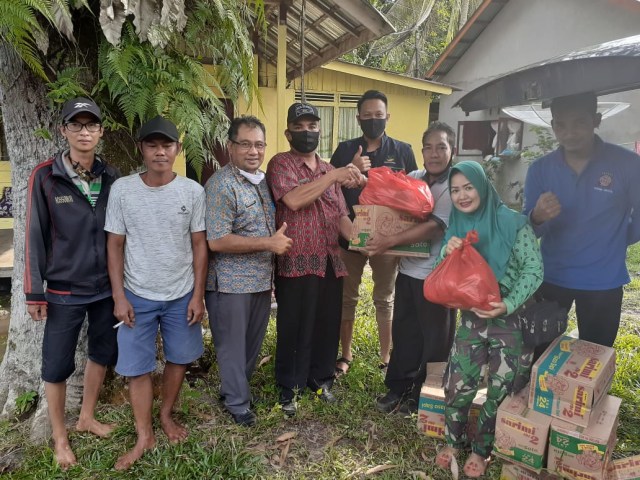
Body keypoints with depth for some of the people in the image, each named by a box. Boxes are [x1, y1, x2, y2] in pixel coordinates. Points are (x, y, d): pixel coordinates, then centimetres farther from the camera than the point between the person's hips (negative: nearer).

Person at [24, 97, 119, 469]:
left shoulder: (111, 177, 0)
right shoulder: (45, 177, -9)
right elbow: (36, 236, -7)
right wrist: (35, 291, -8)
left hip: (107, 287, 4)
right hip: (64, 290, -3)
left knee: (103, 352, 16)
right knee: (57, 365, 8)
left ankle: (87, 417, 39)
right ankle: (60, 438, 29)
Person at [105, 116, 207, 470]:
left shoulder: (192, 191, -6)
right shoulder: (122, 190, -7)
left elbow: (199, 245, -1)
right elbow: (115, 245, -2)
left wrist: (198, 295, -3)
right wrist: (119, 296, -5)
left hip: (181, 295, 1)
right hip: (138, 296, 0)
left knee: (179, 359, 14)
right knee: (137, 367, 7)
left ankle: (166, 414, 39)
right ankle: (144, 436, 25)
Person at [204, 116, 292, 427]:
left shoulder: (263, 180, 8)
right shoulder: (221, 185, -17)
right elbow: (216, 241, -23)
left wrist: (280, 242, 5)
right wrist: (269, 243, -20)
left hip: (262, 280, 8)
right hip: (231, 284, -7)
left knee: (253, 342, 20)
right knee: (232, 345, 10)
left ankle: (237, 387, 42)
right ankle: (237, 402, 29)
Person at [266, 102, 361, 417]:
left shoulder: (329, 170, 15)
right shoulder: (281, 164, -4)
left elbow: (341, 215, 11)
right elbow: (294, 200, -23)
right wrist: (333, 176, -19)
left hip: (330, 262, 6)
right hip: (297, 264, -5)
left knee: (328, 325, 14)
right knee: (294, 328, 7)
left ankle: (320, 378, 36)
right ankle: (288, 387, 26)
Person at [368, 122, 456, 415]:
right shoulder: (414, 178, 6)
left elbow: (435, 226, -23)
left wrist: (391, 241, -28)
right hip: (408, 269, 6)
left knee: (435, 340, 11)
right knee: (403, 332, 16)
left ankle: (423, 396, 29)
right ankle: (398, 388, 32)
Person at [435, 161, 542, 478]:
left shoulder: (513, 223, -13)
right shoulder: (456, 227, 2)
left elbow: (534, 270, -14)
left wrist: (508, 304, -27)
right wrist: (447, 253, -18)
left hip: (512, 320, -3)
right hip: (472, 317, 3)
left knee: (500, 391, 8)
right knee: (457, 384, 2)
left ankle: (481, 449, 29)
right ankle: (453, 441, 27)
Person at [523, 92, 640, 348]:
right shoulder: (540, 169, -6)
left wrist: (612, 244, 3)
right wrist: (537, 217, -26)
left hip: (603, 282, -1)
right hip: (551, 277, 1)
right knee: (541, 355, 15)